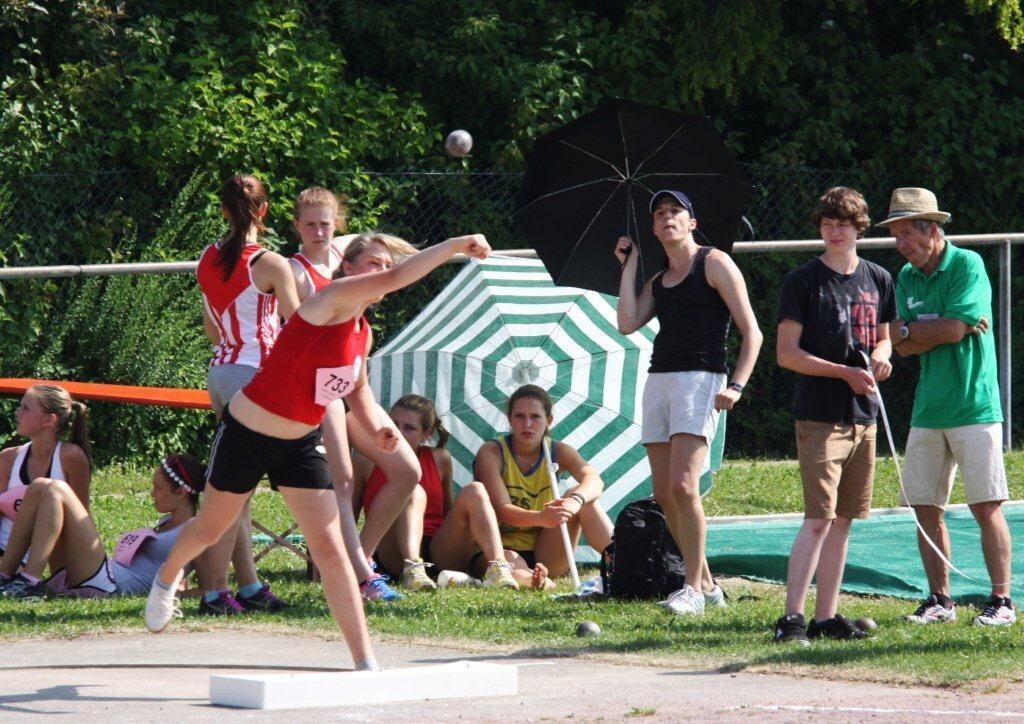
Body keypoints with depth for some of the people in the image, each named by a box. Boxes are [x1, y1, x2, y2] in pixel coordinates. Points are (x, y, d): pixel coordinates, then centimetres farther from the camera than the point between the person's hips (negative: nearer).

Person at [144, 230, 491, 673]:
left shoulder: (362, 333, 2)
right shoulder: (330, 301, -21)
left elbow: (357, 390, 21)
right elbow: (394, 280, -37)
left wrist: (376, 428, 2)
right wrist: (455, 246, -41)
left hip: (301, 445, 6)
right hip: (245, 435, -6)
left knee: (331, 551, -6)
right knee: (210, 530, 17)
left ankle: (365, 663, -7)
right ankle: (167, 579, 51)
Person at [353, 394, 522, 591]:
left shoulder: (440, 460, 16)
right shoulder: (367, 462, 9)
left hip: (439, 551, 3)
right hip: (393, 551, -3)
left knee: (474, 490, -16)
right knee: (413, 492, -27)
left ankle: (498, 569, -36)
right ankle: (412, 569, -52)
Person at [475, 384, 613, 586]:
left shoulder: (559, 453, 1)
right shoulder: (491, 453, -10)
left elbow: (594, 480, -20)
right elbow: (502, 510, -23)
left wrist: (575, 501, -45)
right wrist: (541, 518, -45)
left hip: (543, 557, 5)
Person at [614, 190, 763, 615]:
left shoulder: (714, 264, 2)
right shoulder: (657, 281, 20)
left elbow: (751, 332, -2)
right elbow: (627, 323, 3)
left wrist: (737, 385, -13)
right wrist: (628, 266, 11)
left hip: (700, 379, -7)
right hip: (659, 380, 7)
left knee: (683, 485, -18)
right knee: (663, 493, 2)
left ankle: (694, 588, -13)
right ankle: (707, 584, 11)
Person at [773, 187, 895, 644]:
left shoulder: (878, 280, 12)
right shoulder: (803, 281, -5)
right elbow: (787, 354, -7)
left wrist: (880, 357, -1)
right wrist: (845, 372, -16)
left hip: (863, 416, 6)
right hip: (819, 414, -6)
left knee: (842, 519, 8)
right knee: (819, 518, -13)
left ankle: (827, 616, 13)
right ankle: (792, 618, -13)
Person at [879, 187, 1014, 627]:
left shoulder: (967, 265, -7)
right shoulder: (906, 278, 12)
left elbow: (952, 329, -17)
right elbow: (904, 348, 3)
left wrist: (905, 329, -2)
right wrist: (948, 330, -10)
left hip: (973, 406, -6)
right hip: (927, 410, 6)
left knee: (985, 506, -6)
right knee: (924, 507, 5)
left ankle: (1001, 601, 0)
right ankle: (939, 601, 14)